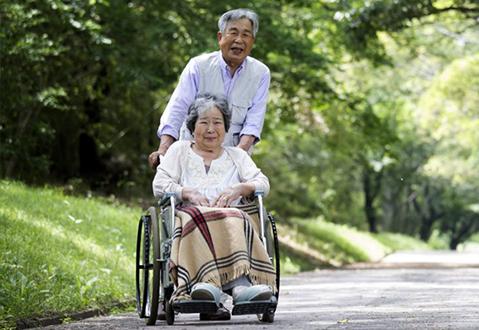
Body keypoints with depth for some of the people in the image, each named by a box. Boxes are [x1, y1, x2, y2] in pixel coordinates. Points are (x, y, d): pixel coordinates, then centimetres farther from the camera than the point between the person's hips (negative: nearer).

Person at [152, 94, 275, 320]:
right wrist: (189, 193, -7)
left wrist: (239, 189, -7)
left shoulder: (236, 155, 30)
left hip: (232, 217, 1)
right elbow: (159, 184, 12)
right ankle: (238, 284, -62)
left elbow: (263, 183, 15)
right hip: (189, 215, -1)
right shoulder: (179, 150, 26)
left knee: (232, 220, -38)